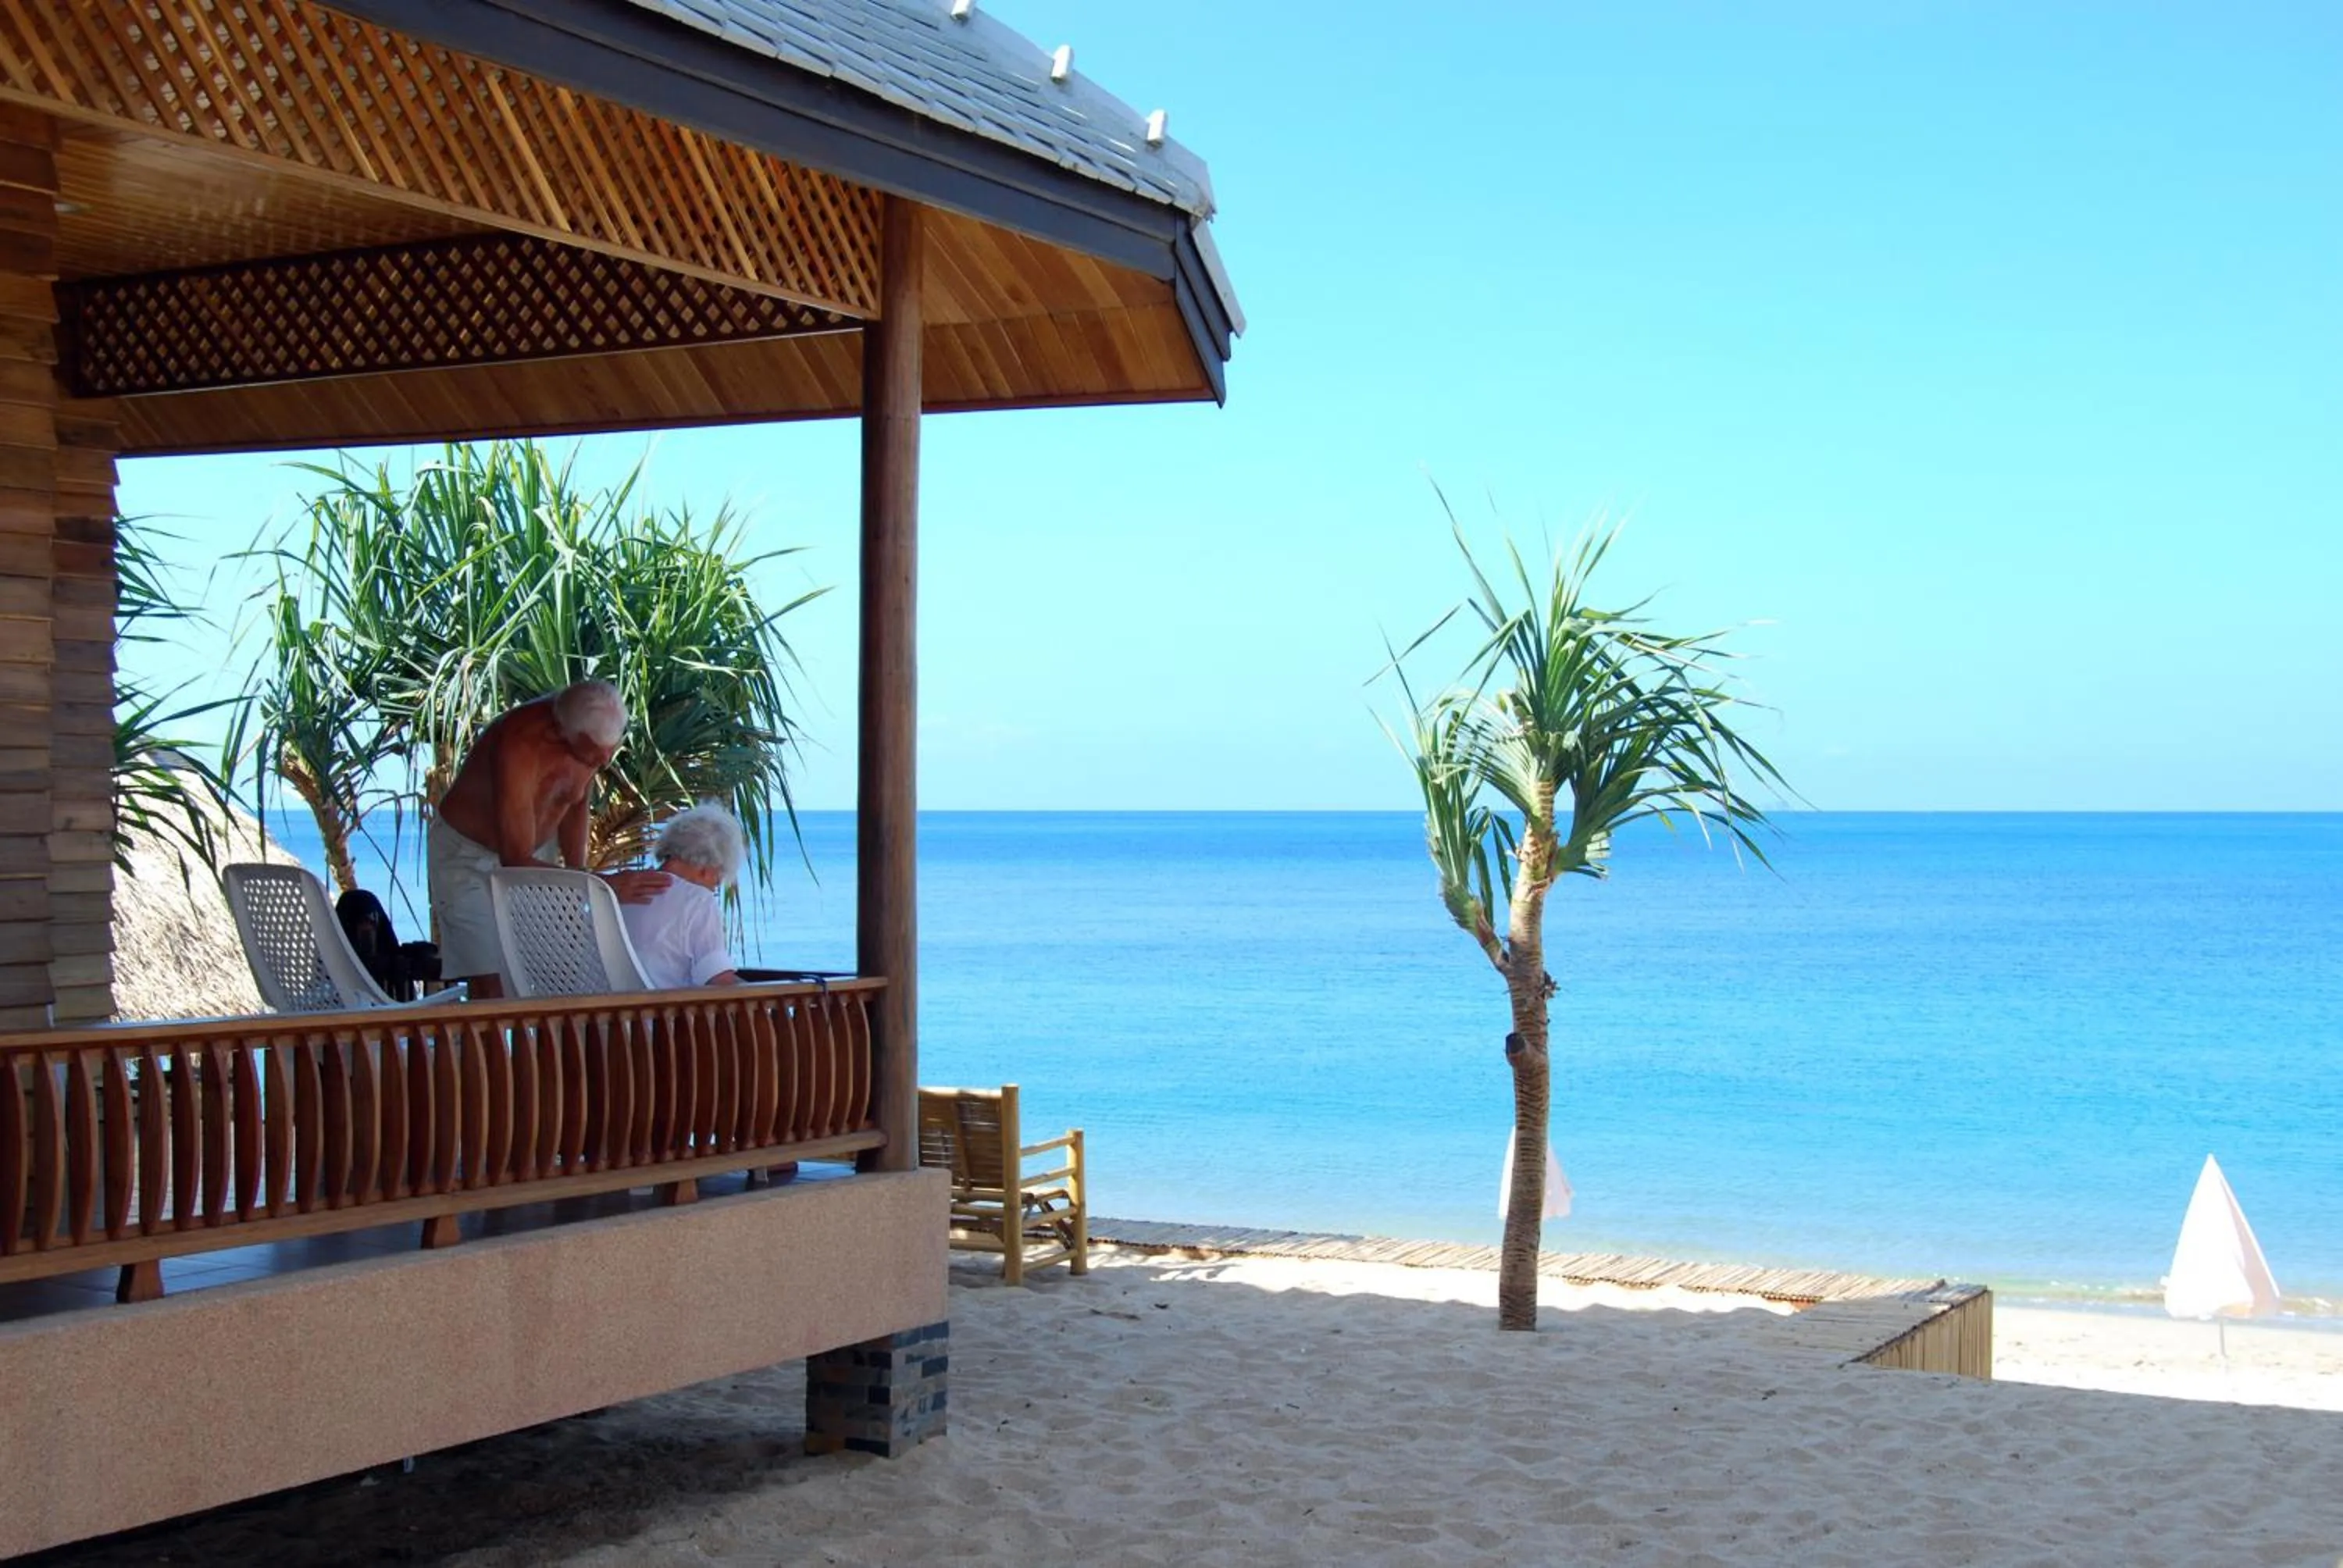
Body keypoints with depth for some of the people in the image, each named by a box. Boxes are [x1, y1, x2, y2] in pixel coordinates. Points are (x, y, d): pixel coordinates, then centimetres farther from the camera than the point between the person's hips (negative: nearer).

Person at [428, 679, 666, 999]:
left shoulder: (598, 734, -18)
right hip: (468, 853, -6)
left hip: (534, 846, 6)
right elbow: (516, 862, -39)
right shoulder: (519, 747, -37)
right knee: (492, 988, -16)